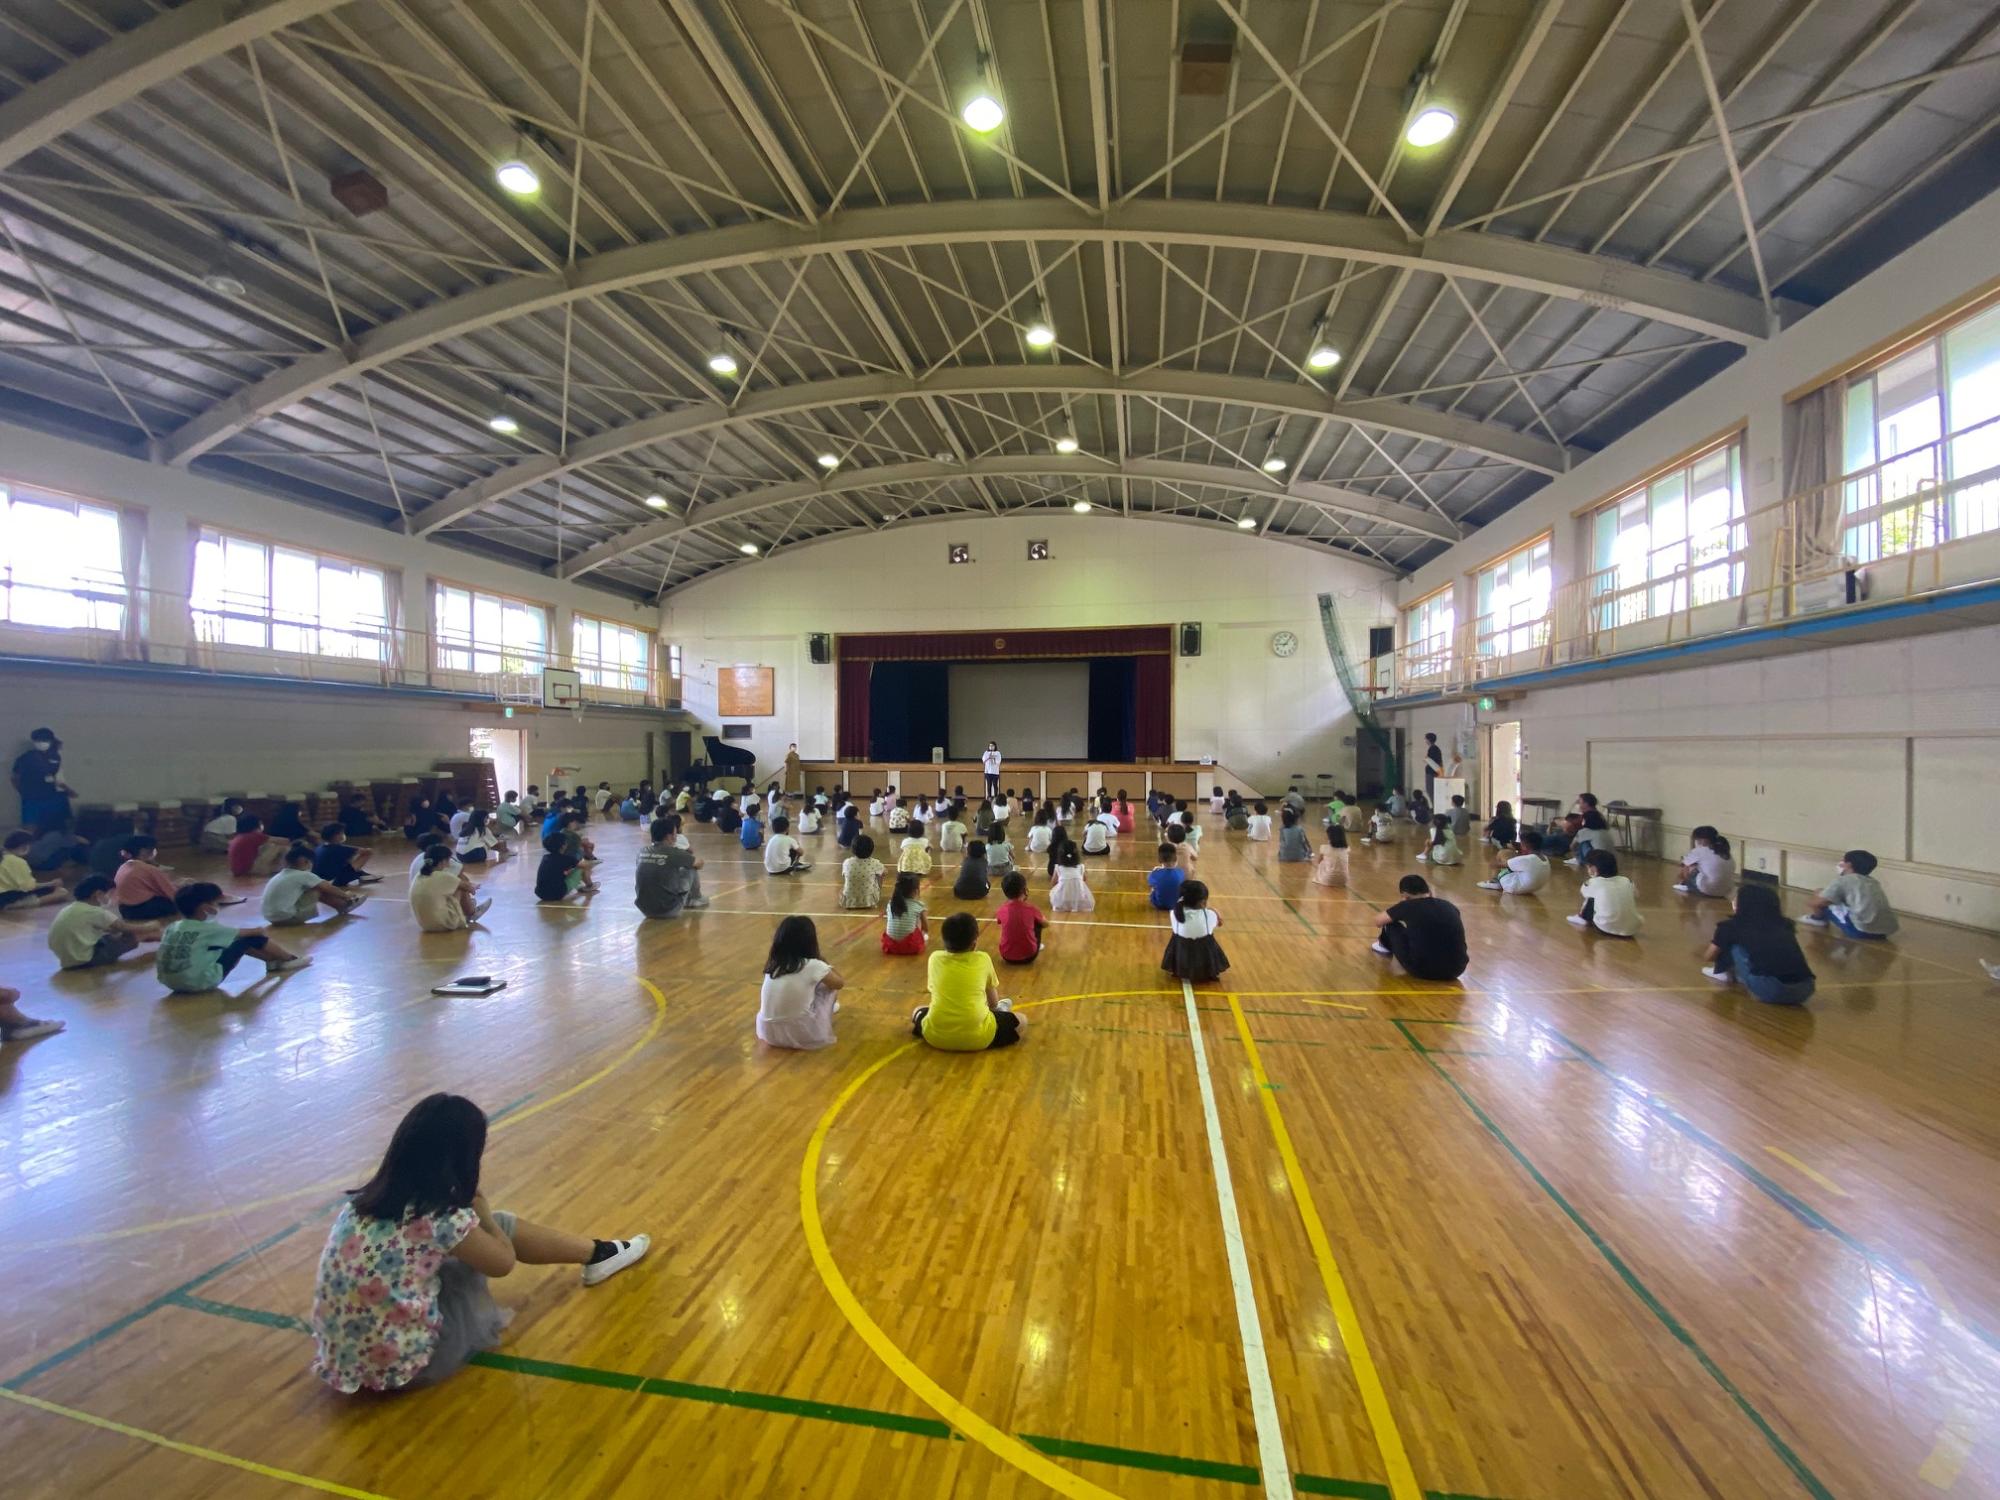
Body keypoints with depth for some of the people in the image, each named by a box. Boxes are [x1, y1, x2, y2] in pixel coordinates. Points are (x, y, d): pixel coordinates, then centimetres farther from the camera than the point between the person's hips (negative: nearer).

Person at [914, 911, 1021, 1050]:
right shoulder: (983, 959, 2)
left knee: (918, 1012, 33)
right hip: (977, 1037, -2)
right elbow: (993, 1001, 16)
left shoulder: (935, 958, 6)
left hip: (936, 1036, 2)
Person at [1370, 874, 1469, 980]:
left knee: (1392, 925, 21)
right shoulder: (1449, 906, 11)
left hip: (1422, 970, -4)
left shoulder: (1408, 906, 0)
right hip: (1456, 970, 4)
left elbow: (1378, 921, 16)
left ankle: (1385, 945, 48)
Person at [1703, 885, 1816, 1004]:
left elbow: (1709, 956, 28)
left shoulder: (1733, 925, 12)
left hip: (1770, 990, -4)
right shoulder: (1784, 924, 22)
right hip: (1804, 990, 4)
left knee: (1731, 941, 16)